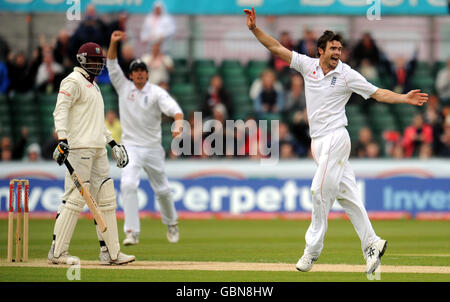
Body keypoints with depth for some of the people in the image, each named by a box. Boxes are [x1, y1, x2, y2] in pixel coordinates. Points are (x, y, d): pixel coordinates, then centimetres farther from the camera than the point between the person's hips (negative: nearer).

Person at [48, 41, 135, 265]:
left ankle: (110, 253, 11)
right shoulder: (73, 81, -6)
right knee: (75, 198, -12)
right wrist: (62, 138, -32)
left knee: (106, 198, 7)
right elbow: (60, 110, -19)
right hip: (79, 147, -10)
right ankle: (57, 252, -8)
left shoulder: (93, 85, 24)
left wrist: (112, 142, 27)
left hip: (98, 150, 10)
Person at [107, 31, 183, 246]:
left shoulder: (156, 92, -4)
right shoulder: (124, 87, 5)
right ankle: (132, 232, -21)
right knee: (128, 185, -19)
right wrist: (114, 43, -15)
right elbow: (112, 65, -1)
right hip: (131, 147, 0)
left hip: (153, 149, 0)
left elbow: (173, 108, -19)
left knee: (162, 189, 10)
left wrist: (178, 123, -40)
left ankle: (171, 224, 36)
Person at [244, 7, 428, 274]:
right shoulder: (308, 65, 7)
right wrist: (255, 29, -1)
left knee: (322, 190, -9)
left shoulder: (347, 75, -5)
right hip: (319, 141, 5)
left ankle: (313, 250, -2)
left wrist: (404, 98, -18)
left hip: (335, 138, -5)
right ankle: (371, 244, 7)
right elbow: (277, 48, 7)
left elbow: (378, 93, -5)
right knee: (346, 194, 4)